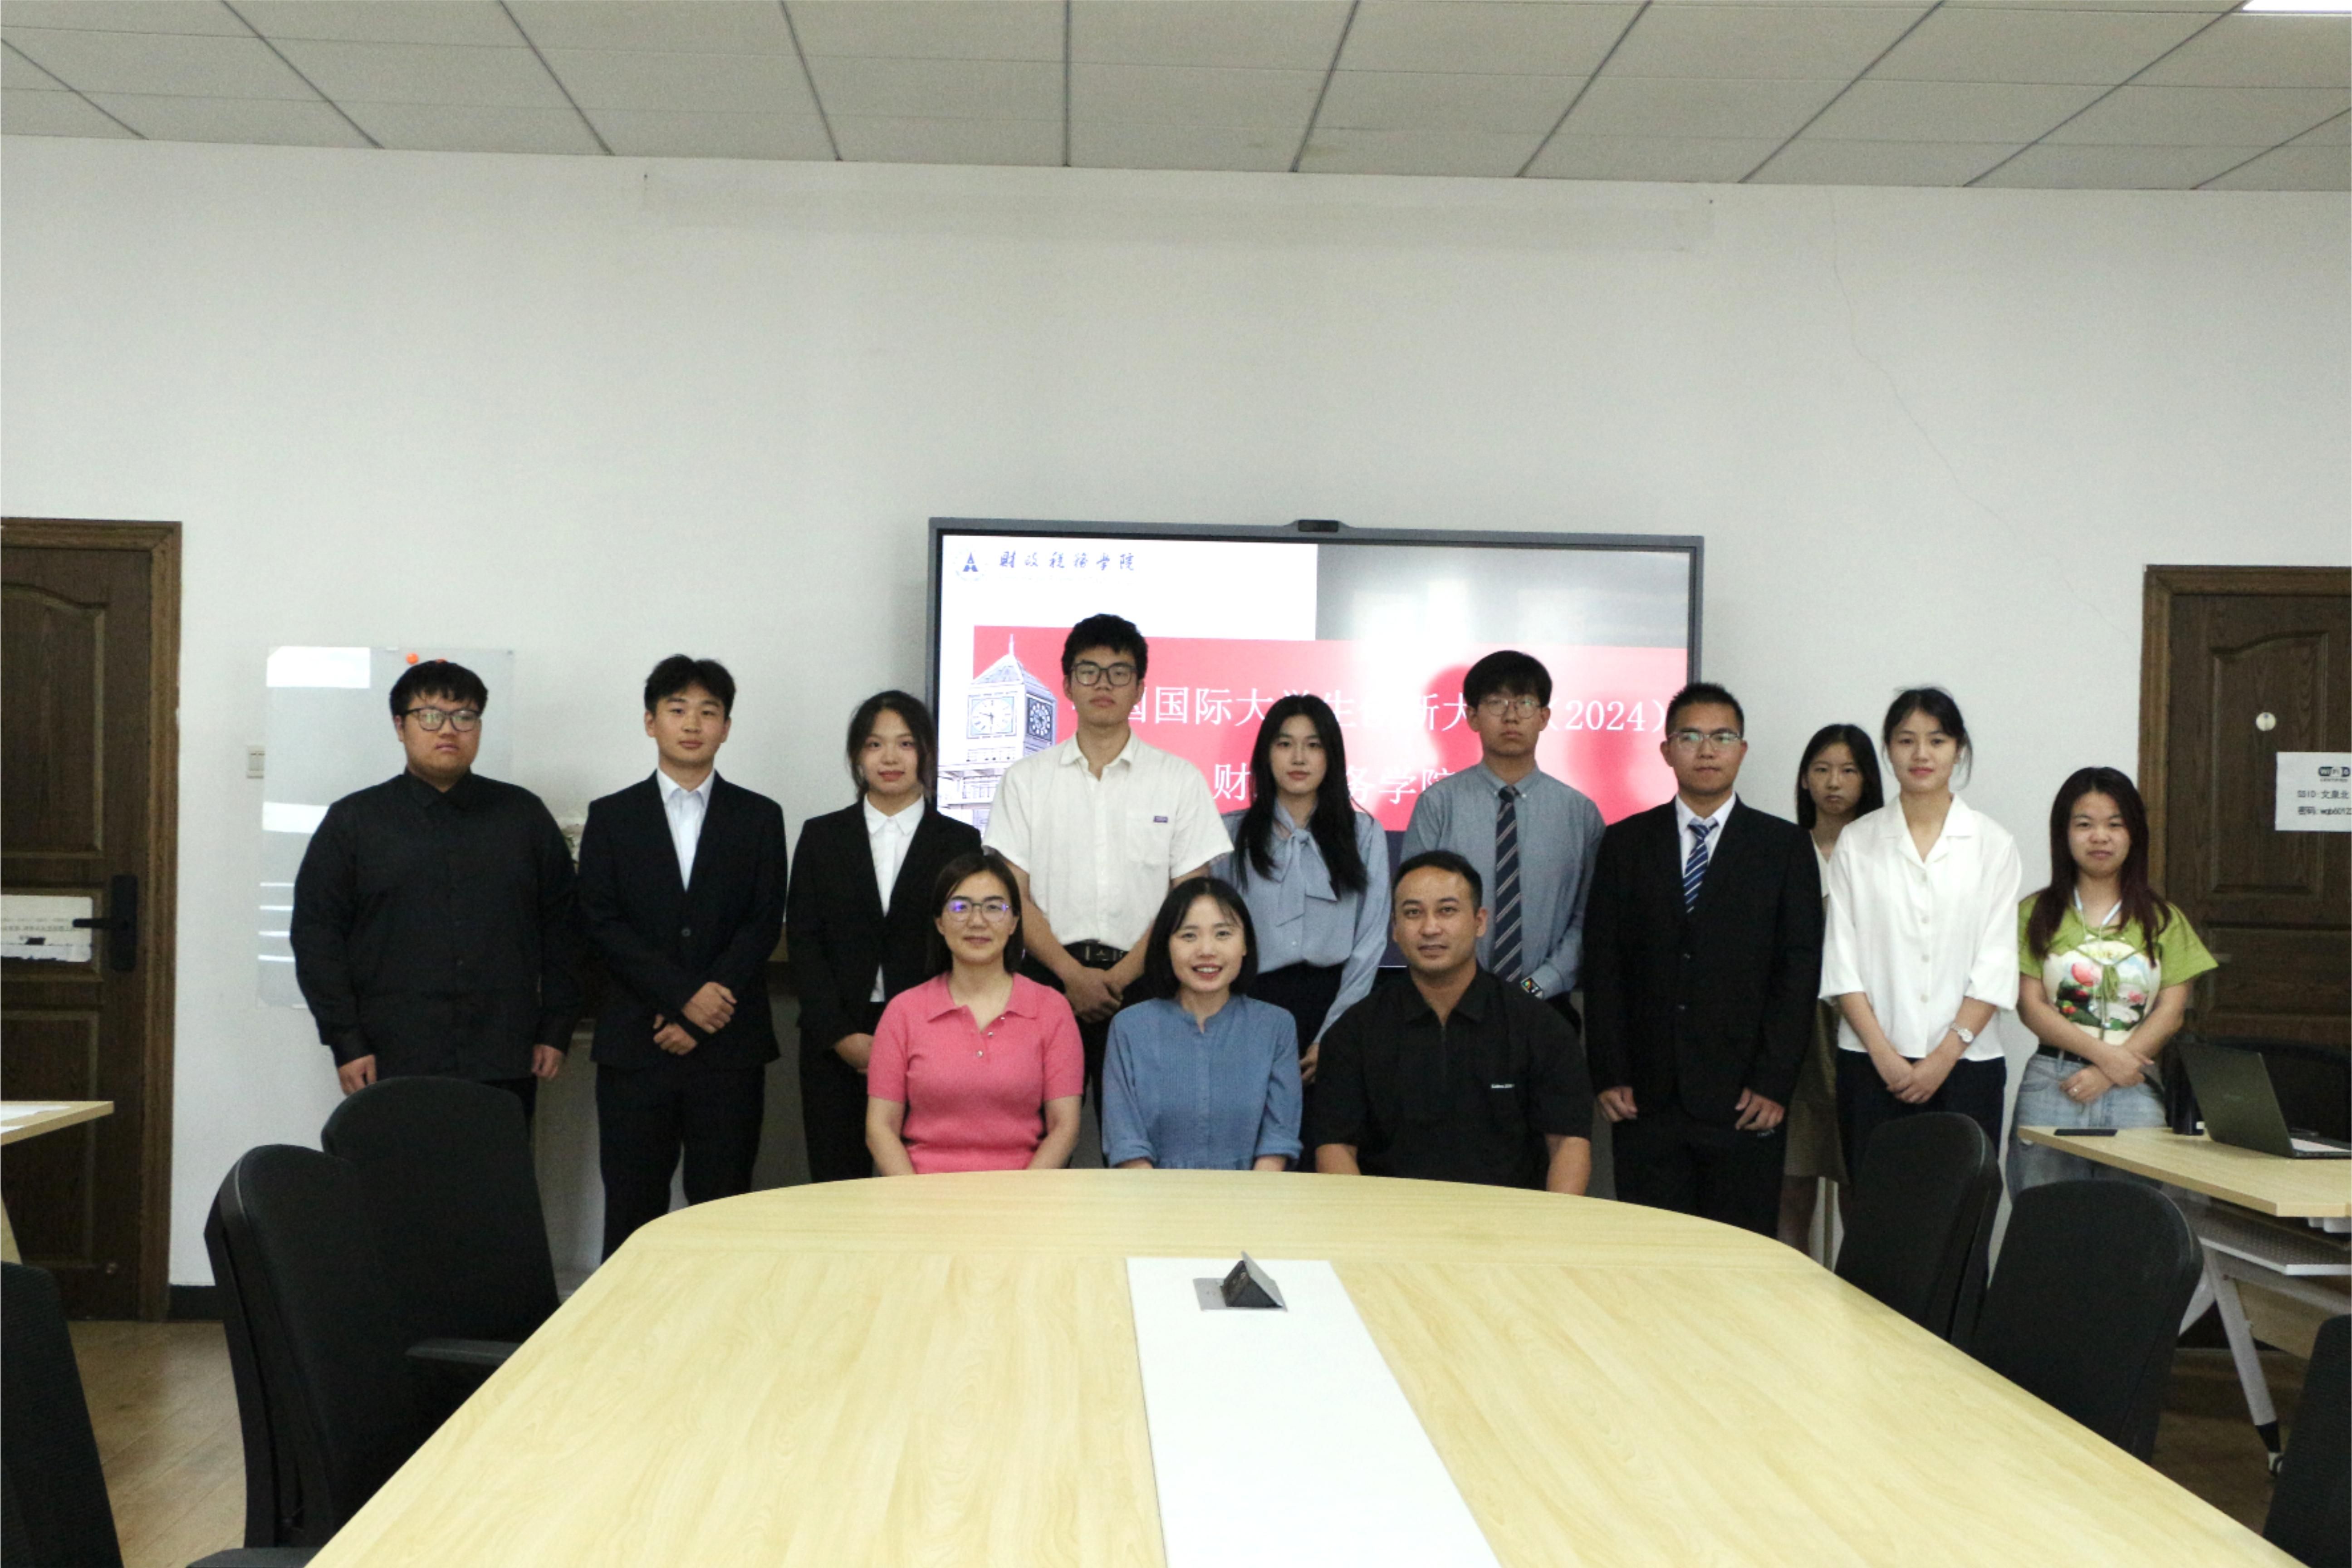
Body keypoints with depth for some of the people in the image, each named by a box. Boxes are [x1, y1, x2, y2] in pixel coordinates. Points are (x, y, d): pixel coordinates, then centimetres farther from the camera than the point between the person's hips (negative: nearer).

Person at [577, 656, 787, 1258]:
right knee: (632, 1208, 1)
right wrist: (684, 996, -12)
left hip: (730, 1046, 0)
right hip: (635, 1044, 0)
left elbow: (764, 923, 1)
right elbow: (602, 923, 0)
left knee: (723, 1204, 1)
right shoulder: (611, 817, 9)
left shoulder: (759, 818, 10)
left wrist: (700, 1016, -9)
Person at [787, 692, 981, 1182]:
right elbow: (803, 942, 5)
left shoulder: (960, 842, 7)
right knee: (836, 1184, 0)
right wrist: (841, 1035, -6)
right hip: (834, 1044, 1)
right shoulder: (822, 837, 10)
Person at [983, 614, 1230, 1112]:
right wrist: (1072, 974, -10)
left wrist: (1121, 976, -9)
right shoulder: (1025, 780, 9)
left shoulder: (1180, 780, 7)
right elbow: (1014, 894, 3)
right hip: (1050, 975, 1)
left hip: (1141, 982, -1)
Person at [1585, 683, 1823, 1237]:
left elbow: (1799, 968, 1)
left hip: (1743, 1101, -1)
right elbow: (1602, 966, 6)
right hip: (1645, 1099, 1)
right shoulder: (1624, 843, 9)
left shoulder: (1785, 847, 6)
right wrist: (1609, 1075, -2)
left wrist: (1773, 1082, -7)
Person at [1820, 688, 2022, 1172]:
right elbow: (1841, 958, 3)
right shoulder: (1857, 842, 6)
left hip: (1966, 1064, 0)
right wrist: (1884, 1053, -7)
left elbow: (1997, 964, 2)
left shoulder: (1993, 843, 6)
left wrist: (1945, 1056, -7)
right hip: (1870, 1064, 0)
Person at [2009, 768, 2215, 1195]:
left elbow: (2172, 1011, 3)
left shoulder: (2163, 920, 11)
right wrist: (2105, 1054, -12)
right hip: (2051, 1083, -1)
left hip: (2136, 1091, 1)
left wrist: (2108, 1074, -8)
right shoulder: (2036, 915, 7)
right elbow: (2030, 1007, 0)